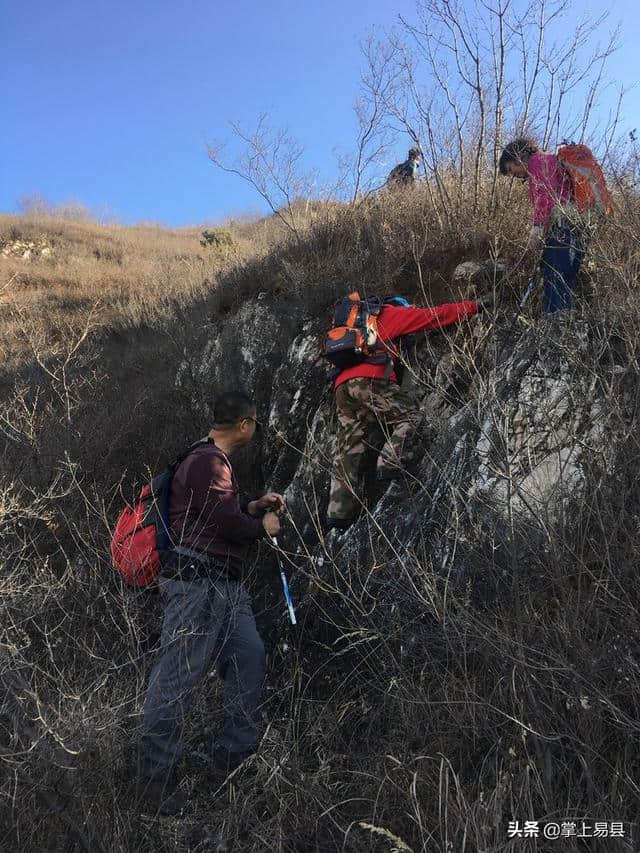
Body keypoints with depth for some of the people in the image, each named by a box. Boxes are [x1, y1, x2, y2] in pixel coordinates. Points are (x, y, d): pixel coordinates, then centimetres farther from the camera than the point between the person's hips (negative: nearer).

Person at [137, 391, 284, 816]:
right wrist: (263, 526, -1)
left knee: (249, 655, 8)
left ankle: (236, 751, 19)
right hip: (196, 581, -11)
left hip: (224, 583, 11)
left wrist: (254, 506, 17)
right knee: (177, 675, -5)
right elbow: (225, 522, -18)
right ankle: (158, 776, 5)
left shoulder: (215, 460, 19)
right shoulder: (208, 461, -15)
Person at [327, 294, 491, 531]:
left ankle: (338, 512, -6)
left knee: (349, 451, 2)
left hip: (342, 384, 7)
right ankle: (390, 464, -19)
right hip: (370, 380, -7)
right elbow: (434, 316, 17)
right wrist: (475, 305, 24)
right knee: (410, 416, 2)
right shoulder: (392, 313, 17)